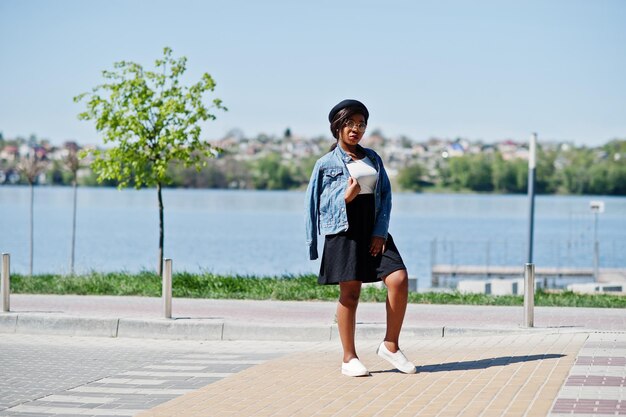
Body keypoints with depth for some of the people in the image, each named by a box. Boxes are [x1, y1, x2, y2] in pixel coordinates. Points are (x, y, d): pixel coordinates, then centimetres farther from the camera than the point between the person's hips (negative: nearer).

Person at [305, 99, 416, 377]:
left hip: (373, 229, 4)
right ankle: (349, 359, 7)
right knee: (350, 293, -4)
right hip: (344, 229, -4)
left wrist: (380, 231, -3)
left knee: (399, 280, -12)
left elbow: (385, 195, 10)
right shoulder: (326, 163, 3)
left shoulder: (373, 159, 15)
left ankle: (390, 346, 2)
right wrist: (345, 197, -14)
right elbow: (315, 204, 3)